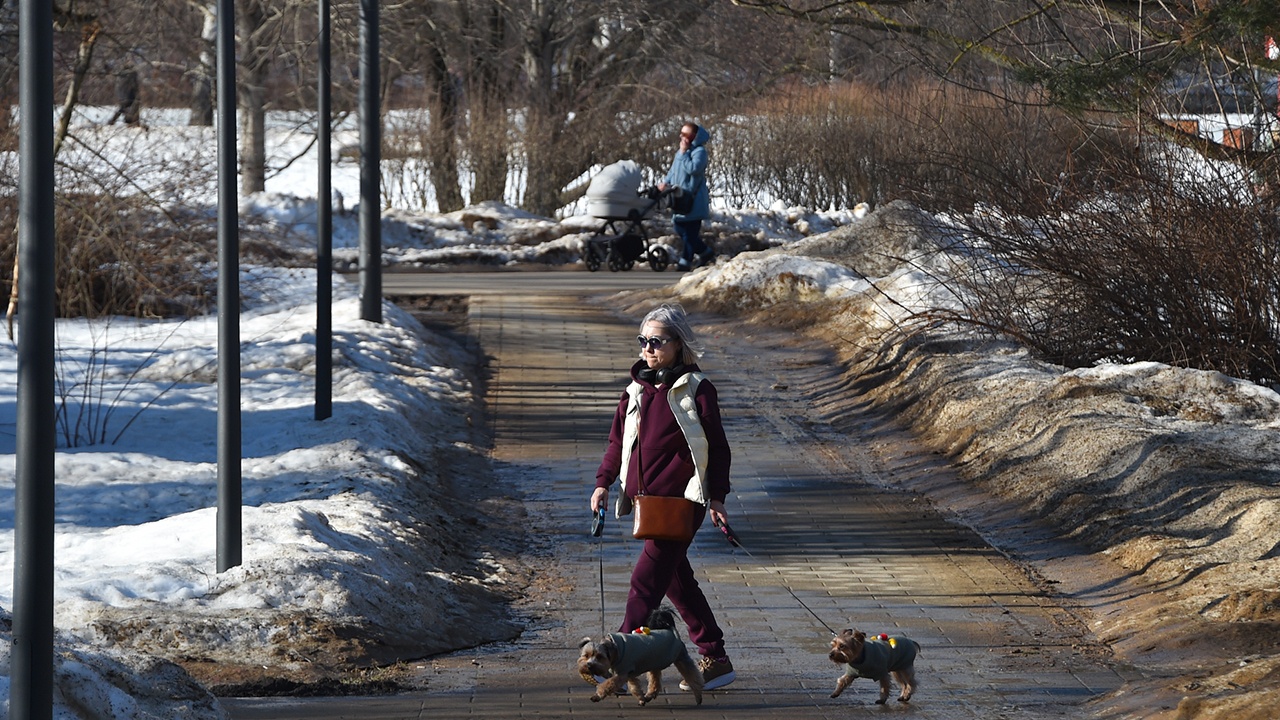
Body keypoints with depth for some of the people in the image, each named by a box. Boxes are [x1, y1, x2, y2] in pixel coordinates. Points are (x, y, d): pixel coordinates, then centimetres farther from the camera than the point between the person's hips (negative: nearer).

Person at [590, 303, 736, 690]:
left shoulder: (696, 389, -7)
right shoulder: (637, 389, 11)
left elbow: (716, 447, -6)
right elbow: (618, 440, 18)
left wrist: (717, 498, -9)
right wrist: (604, 482, 8)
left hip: (681, 500, -8)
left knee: (647, 578, -12)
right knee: (677, 581, 12)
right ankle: (715, 660, 21)